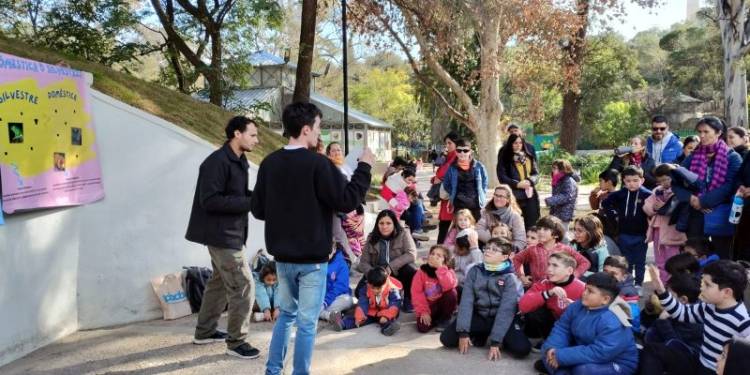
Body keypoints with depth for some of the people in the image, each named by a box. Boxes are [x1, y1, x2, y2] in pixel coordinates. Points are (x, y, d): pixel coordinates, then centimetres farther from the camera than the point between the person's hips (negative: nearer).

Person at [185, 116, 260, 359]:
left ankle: (204, 332, 35)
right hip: (222, 235, -10)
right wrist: (250, 202, -25)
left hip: (229, 233, 10)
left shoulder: (239, 161, 9)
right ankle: (236, 342, 8)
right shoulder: (217, 161, -20)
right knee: (243, 286, -6)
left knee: (220, 282, 21)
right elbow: (209, 200, -25)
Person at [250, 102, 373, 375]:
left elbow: (257, 209, 7)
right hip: (312, 258, -6)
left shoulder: (269, 163, 2)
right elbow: (347, 201, -15)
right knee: (307, 322, 5)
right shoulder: (317, 164, -17)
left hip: (282, 255, 6)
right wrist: (364, 167, -5)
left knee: (287, 313, 22)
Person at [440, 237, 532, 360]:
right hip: (479, 316, 3)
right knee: (447, 338, -14)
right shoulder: (475, 271, -2)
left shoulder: (510, 278, -12)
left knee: (522, 348, -27)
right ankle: (480, 335, 12)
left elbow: (506, 310, -19)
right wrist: (463, 332, -18)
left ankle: (502, 340, 7)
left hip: (502, 319, -3)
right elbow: (466, 301, -9)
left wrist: (495, 341, -25)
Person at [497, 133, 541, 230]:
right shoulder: (505, 158, -2)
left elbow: (536, 173, 12)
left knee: (532, 224, 4)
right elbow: (502, 176, -8)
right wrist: (517, 184, -17)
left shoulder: (529, 156, 11)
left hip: (530, 194, 4)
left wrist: (530, 181, -9)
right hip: (514, 195, -4)